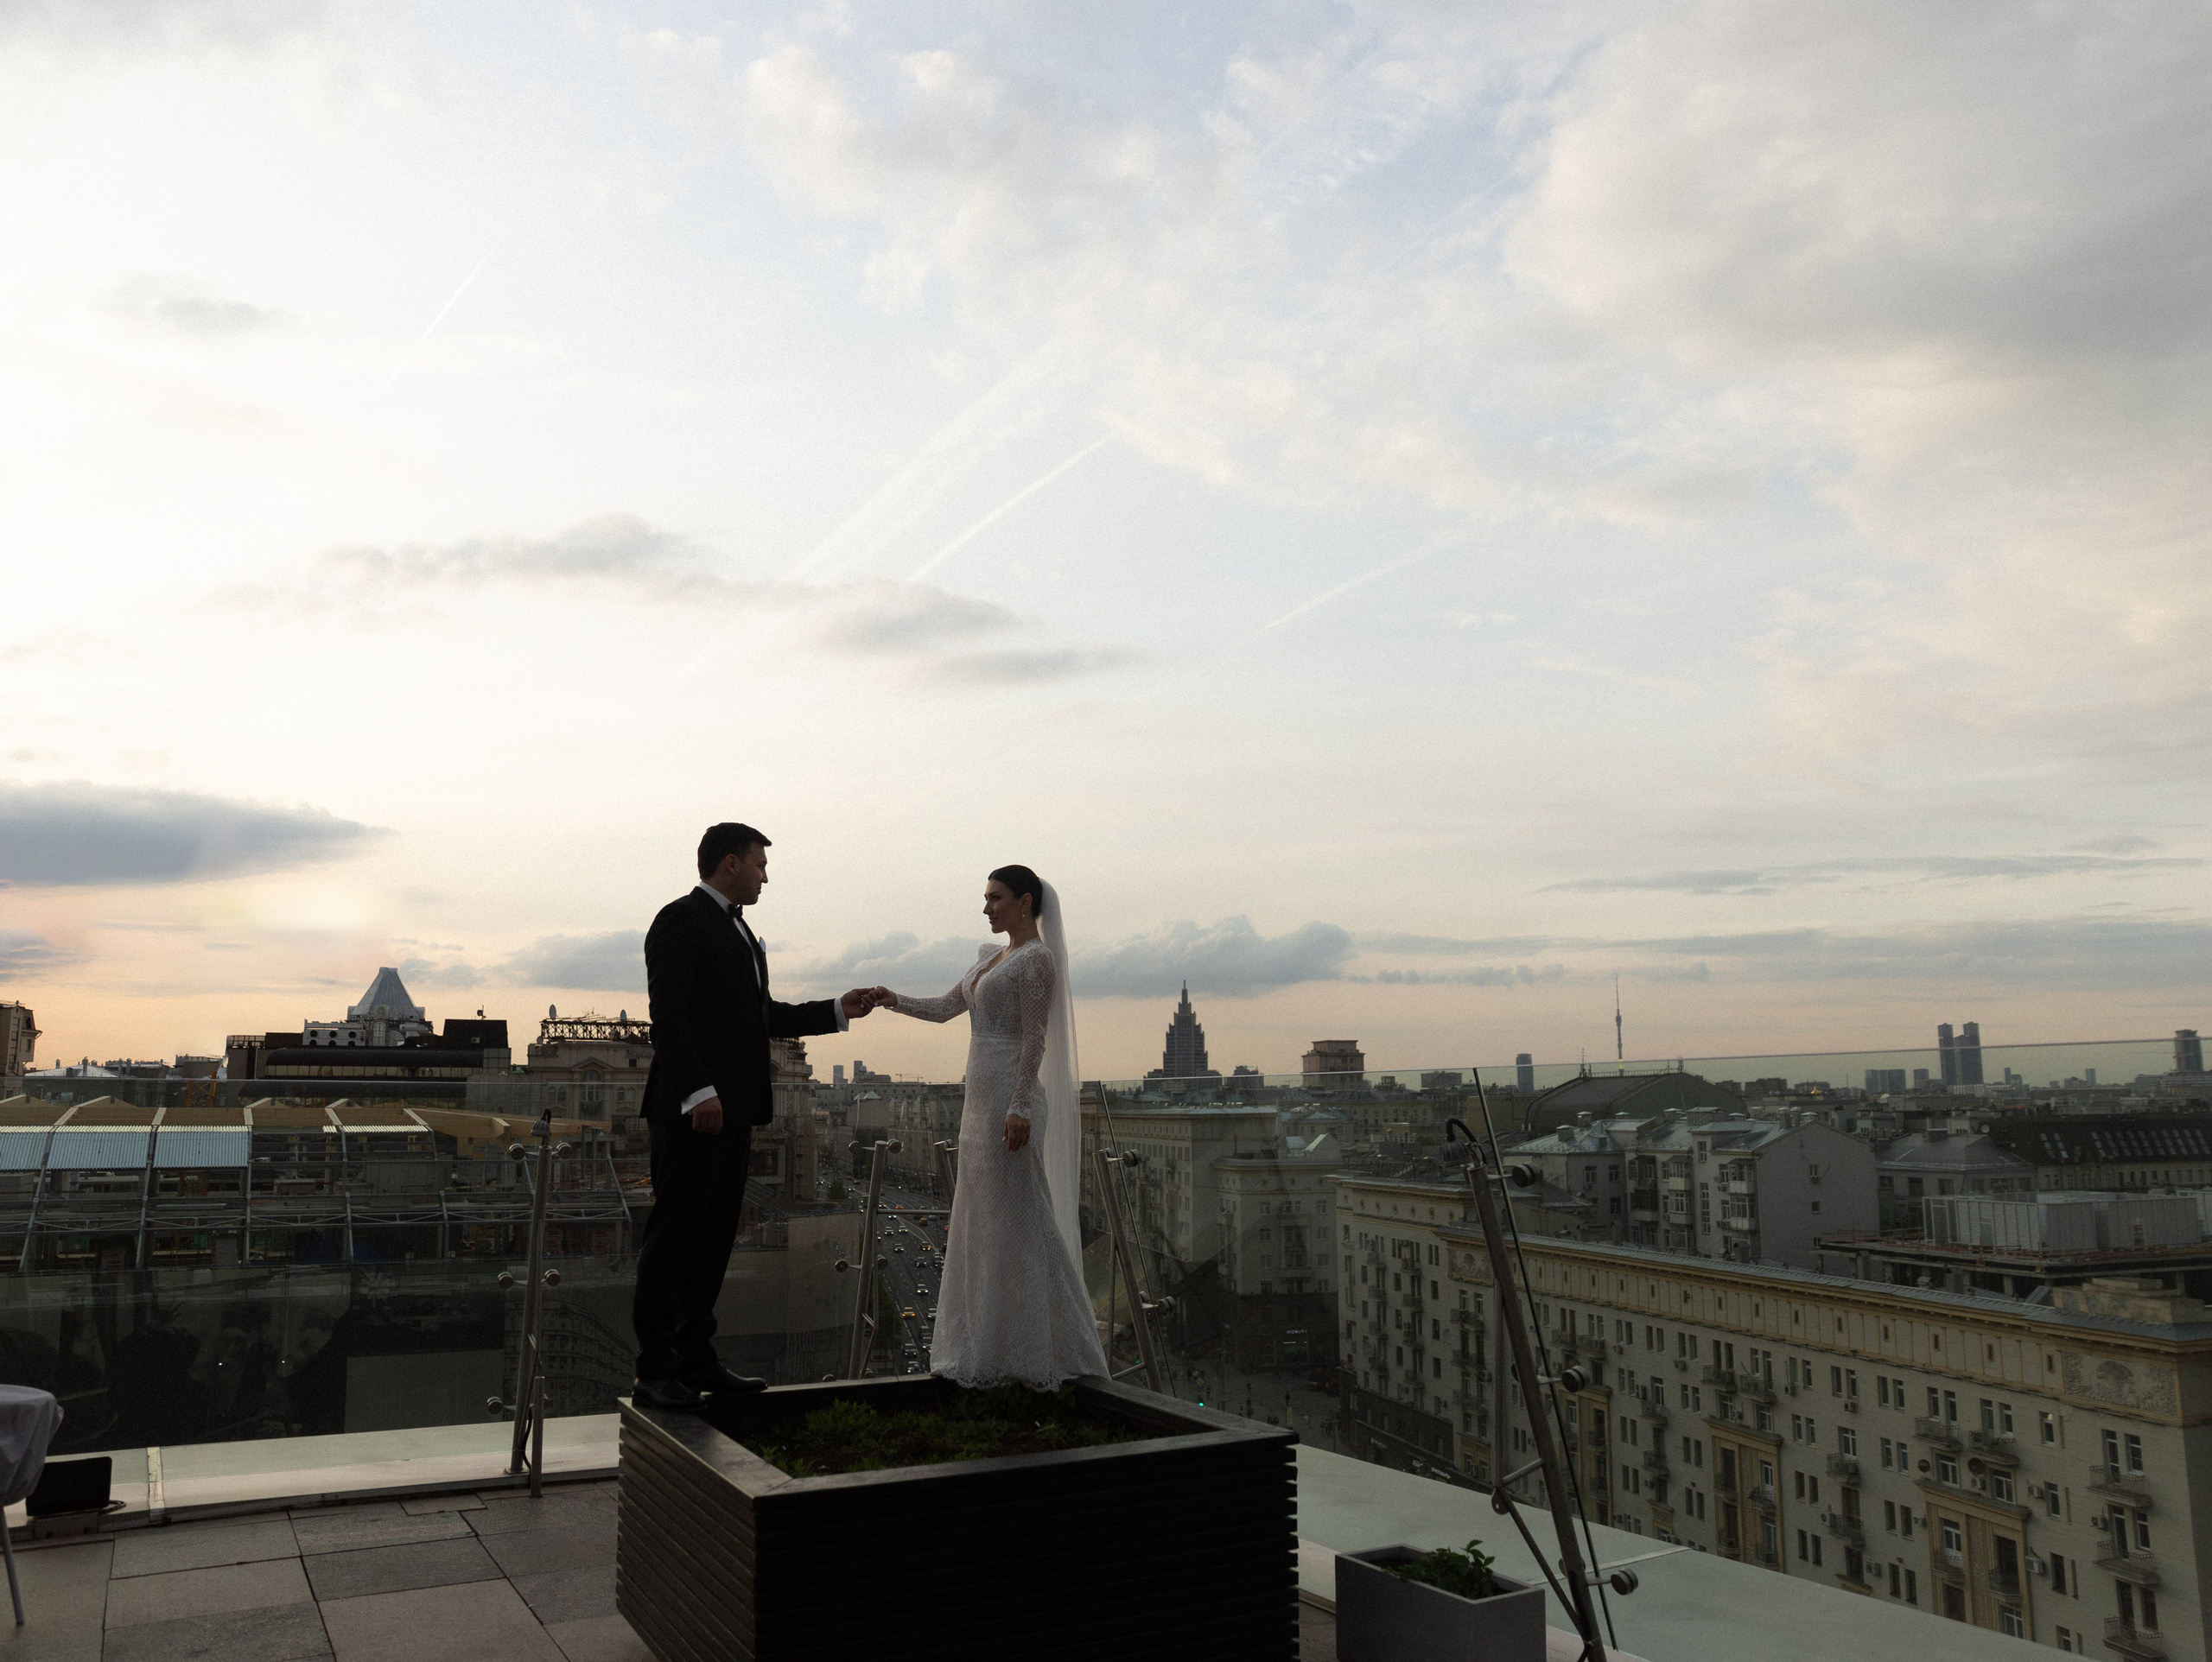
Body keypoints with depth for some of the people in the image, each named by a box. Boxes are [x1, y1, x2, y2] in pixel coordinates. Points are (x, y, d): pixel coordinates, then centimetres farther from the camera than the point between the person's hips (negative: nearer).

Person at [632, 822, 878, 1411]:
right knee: (673, 1236, -4)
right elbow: (668, 1014, -16)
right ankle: (655, 1370, 2)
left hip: (734, 1111, 9)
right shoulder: (681, 920, -7)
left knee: (714, 1238, 11)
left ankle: (696, 1358, 18)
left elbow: (763, 1016, 24)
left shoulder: (740, 930, 22)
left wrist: (838, 1011, 19)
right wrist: (697, 1091, -24)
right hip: (694, 1111, -9)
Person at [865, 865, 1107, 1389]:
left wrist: (1019, 1109, -21)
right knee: (982, 1218, 11)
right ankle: (991, 1346, 19)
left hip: (1011, 1099, -10)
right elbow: (946, 1008, 22)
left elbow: (1034, 1039, -16)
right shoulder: (989, 957, 17)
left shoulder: (1037, 958, -10)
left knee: (1017, 1218, -5)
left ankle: (1037, 1350, 4)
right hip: (980, 1096, 10)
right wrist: (895, 1001, 6)